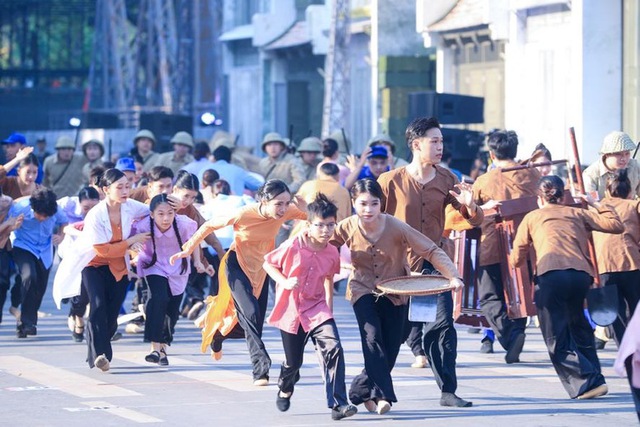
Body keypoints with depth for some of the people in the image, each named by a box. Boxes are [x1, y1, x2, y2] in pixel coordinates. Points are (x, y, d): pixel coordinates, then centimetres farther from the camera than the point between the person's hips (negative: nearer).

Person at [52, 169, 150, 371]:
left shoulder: (131, 207, -12)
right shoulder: (95, 215, -25)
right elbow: (104, 250, -22)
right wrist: (131, 241, -20)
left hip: (117, 267, 4)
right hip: (93, 265, -4)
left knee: (112, 315, 3)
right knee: (98, 306, -25)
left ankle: (97, 354, 22)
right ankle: (99, 354, -26)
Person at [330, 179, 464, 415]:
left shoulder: (396, 227, -21)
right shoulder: (346, 228, -15)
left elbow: (431, 251, -21)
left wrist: (453, 276, -33)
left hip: (395, 292, 1)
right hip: (364, 291, -1)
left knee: (391, 347, 3)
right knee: (372, 338, -21)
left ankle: (362, 389, 25)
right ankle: (383, 395, -20)